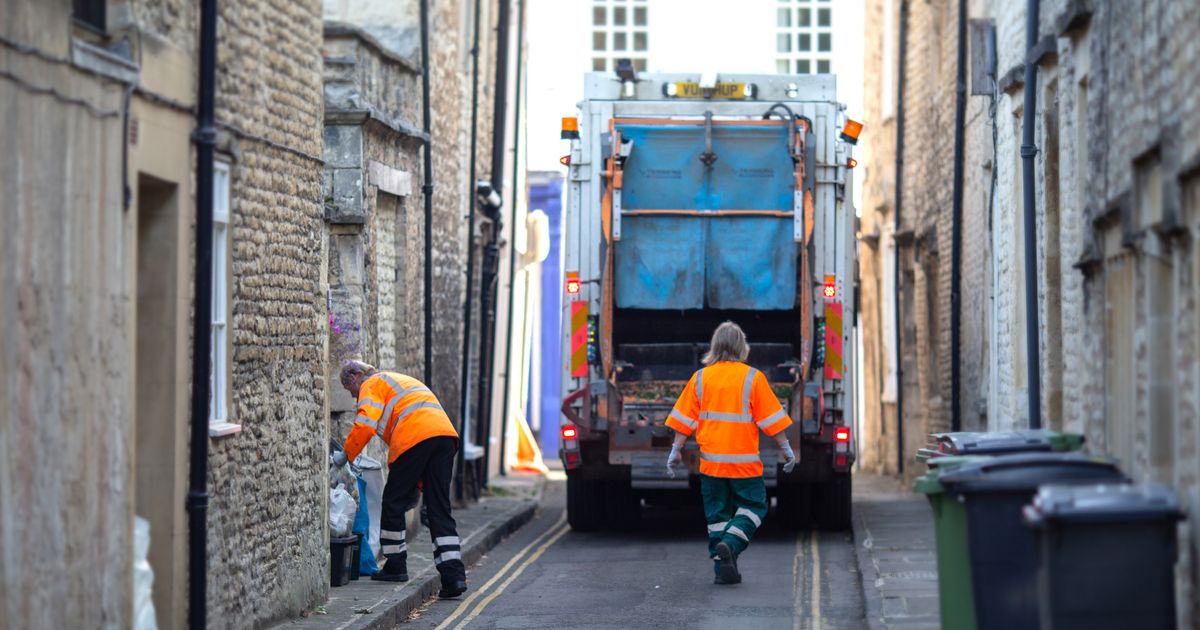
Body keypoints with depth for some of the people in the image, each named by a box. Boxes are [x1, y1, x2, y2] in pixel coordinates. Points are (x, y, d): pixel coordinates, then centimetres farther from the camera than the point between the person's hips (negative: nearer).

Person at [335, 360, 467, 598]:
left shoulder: (371, 385, 12)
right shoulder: (401, 380, 37)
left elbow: (365, 425, -6)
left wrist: (346, 455, 7)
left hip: (415, 437, -7)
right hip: (446, 433, 7)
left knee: (394, 501, 10)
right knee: (440, 509, 5)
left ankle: (396, 566, 19)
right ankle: (454, 575, -6)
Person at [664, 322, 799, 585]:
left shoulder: (700, 378, 3)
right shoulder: (752, 378, -5)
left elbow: (684, 420, 4)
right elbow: (771, 418, -3)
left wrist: (675, 451, 11)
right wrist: (787, 450, 5)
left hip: (711, 461, 3)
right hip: (744, 461, -3)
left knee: (717, 513, 11)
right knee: (753, 505, 10)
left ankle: (722, 568, 7)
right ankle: (730, 543, -14)